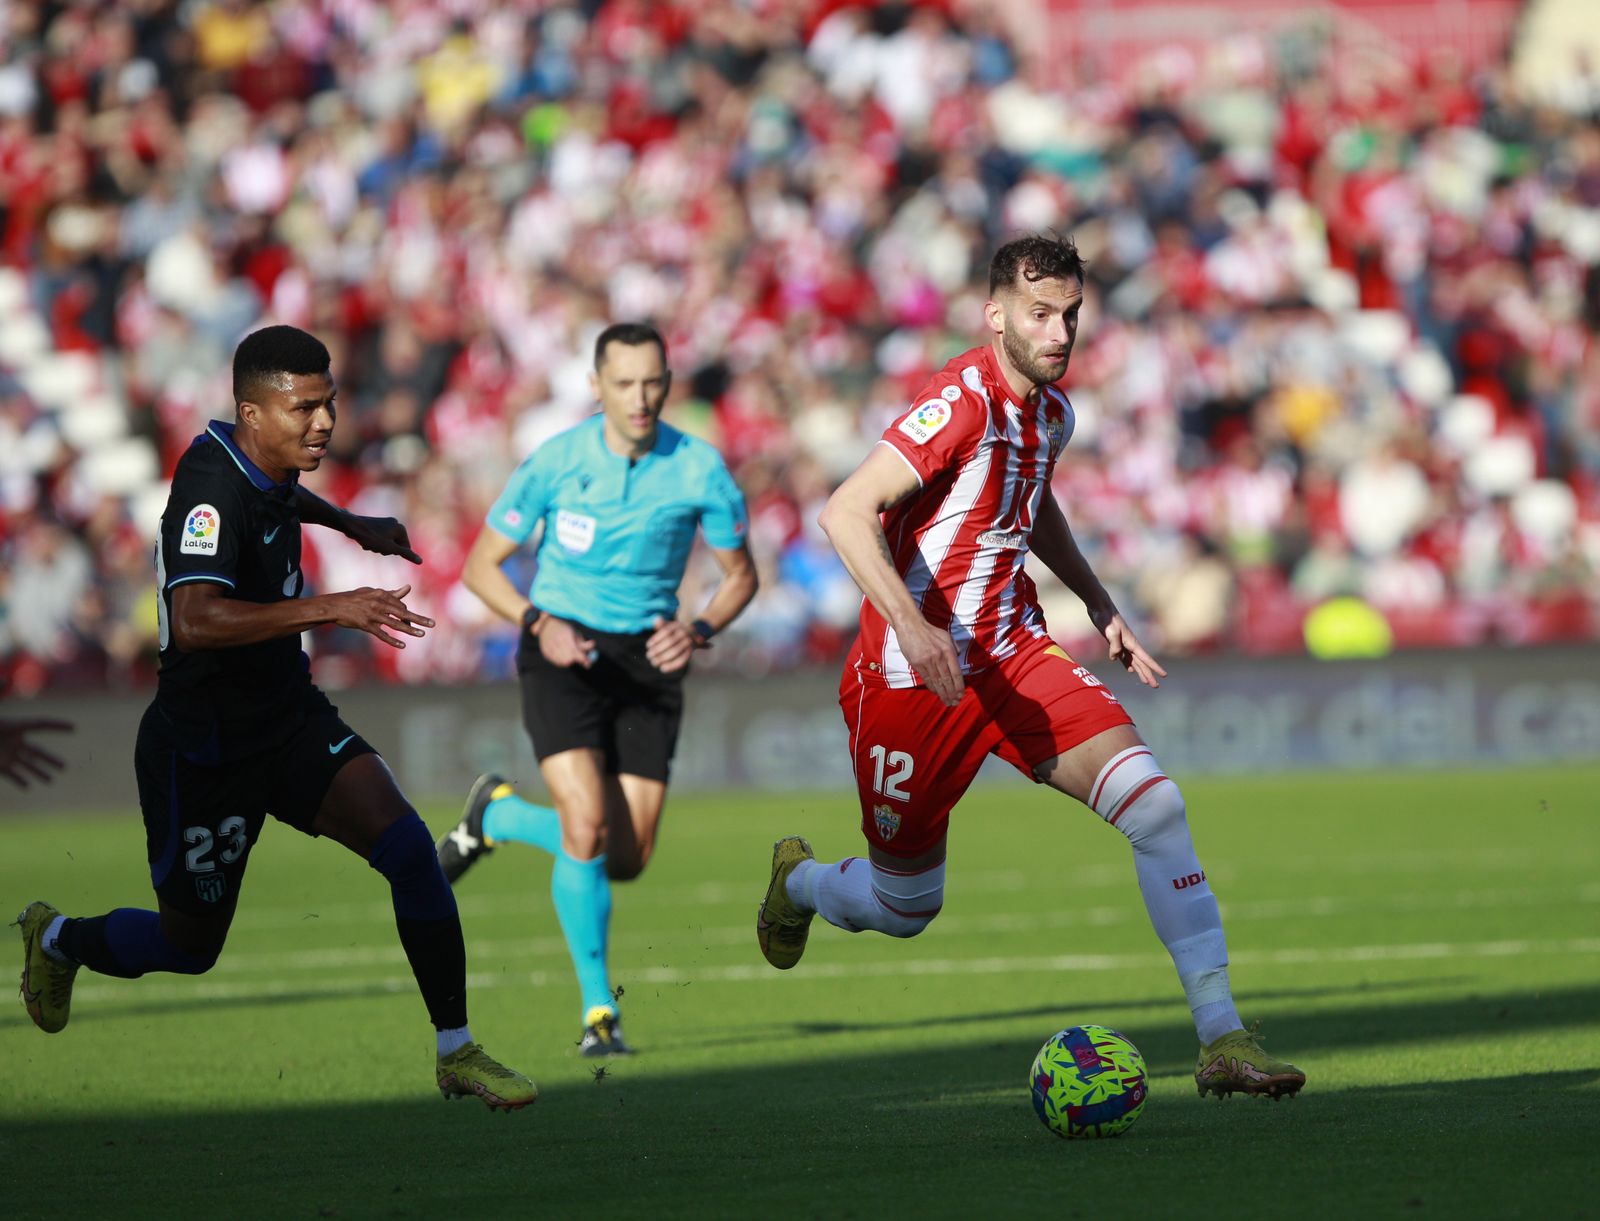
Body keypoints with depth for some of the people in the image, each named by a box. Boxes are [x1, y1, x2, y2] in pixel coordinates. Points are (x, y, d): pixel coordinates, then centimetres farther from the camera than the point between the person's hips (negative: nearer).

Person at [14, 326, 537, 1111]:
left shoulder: (265, 460, 0)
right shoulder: (212, 491, -27)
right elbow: (196, 620, -44)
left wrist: (352, 525, 34)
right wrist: (331, 608, -47)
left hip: (291, 720, 7)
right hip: (204, 747, -7)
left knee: (407, 844, -15)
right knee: (190, 946, 11)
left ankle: (456, 1053, -8)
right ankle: (58, 939, 44)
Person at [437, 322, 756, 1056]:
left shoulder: (701, 470, -8)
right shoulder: (556, 463, -12)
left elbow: (740, 574, 6)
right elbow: (481, 565, -3)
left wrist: (699, 630, -15)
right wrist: (539, 622, -20)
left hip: (647, 664, 3)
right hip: (564, 651, -3)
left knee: (628, 859, 1)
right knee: (588, 825, -22)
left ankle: (497, 814, 32)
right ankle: (598, 1008, -4)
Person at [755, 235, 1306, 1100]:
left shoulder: (1051, 410, 6)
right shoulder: (963, 402, -20)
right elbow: (846, 513, -29)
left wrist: (1099, 606, 22)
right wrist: (910, 625, -40)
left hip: (1015, 655, 6)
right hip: (915, 671, -6)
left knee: (1153, 801, -16)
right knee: (905, 908, 8)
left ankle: (1220, 1037, -18)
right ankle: (800, 882, 46)